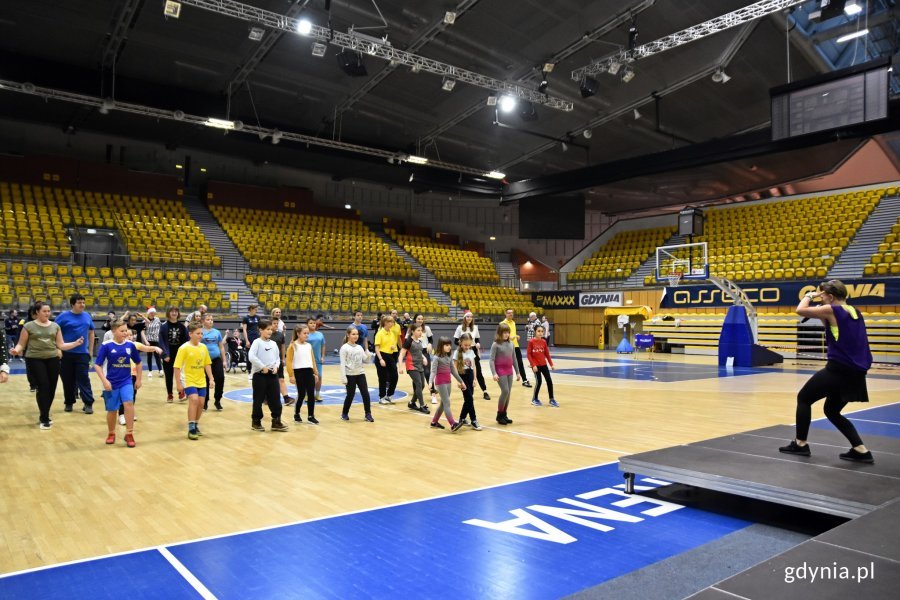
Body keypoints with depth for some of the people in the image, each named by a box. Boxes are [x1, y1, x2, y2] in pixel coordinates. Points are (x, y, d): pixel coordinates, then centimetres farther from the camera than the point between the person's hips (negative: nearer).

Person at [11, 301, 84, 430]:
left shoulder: (55, 326, 9)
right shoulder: (29, 326, 0)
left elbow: (61, 345, 7)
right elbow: (21, 344, 1)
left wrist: (76, 343, -7)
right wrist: (16, 350, -20)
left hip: (52, 360, 4)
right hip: (35, 360, -4)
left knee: (51, 388, 5)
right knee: (43, 387, -9)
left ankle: (45, 415, 23)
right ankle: (44, 419, 1)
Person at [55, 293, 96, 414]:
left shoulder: (87, 316, 6)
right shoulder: (63, 317, -4)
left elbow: (91, 333, 15)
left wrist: (90, 350, 11)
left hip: (82, 353, 1)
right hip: (66, 353, -1)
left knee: (83, 379, -1)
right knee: (68, 380, 8)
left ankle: (88, 404, 1)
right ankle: (69, 403, 22)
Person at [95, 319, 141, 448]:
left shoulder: (130, 345, -2)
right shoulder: (106, 346, -11)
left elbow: (138, 363, 12)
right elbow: (97, 365, -9)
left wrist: (138, 379, 13)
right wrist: (104, 381, -16)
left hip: (126, 381, 1)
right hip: (111, 383, -1)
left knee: (128, 403, -17)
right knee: (112, 410, 9)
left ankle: (129, 434, -6)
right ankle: (111, 434, 33)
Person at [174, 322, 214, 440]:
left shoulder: (203, 347, 3)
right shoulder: (184, 348, -12)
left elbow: (207, 364, 12)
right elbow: (177, 367, -11)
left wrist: (211, 379, 8)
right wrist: (178, 383, -12)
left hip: (201, 381, 5)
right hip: (189, 381, -5)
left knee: (200, 403, 7)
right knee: (194, 399, -21)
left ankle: (196, 426, 28)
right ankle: (191, 429, -13)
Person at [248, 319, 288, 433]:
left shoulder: (273, 343, 11)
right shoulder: (257, 342, -8)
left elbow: (278, 357, 16)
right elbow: (251, 357, -20)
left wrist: (276, 366, -4)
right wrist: (262, 367, -18)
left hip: (272, 374, 5)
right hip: (259, 375, -5)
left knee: (275, 399, 5)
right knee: (258, 400, 5)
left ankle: (276, 422, 12)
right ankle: (256, 422, 18)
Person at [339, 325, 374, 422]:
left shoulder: (360, 347, 8)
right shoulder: (344, 348, -7)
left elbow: (365, 360, 11)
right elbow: (343, 364, -10)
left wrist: (369, 354, -11)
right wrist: (343, 377, -15)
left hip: (360, 374, 4)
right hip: (350, 375, -4)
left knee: (365, 394, -1)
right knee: (350, 395, 2)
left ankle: (368, 414, 7)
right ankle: (344, 414, 21)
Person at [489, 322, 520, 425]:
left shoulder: (511, 344, 8)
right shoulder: (495, 345, -9)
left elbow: (514, 359, 14)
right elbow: (492, 360, -12)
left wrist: (517, 372, 15)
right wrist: (494, 373, -21)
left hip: (509, 371, 6)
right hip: (500, 371, -6)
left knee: (508, 393, 6)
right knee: (505, 391, -12)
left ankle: (504, 414, 17)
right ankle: (499, 415, 1)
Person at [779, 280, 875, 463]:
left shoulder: (832, 310, -10)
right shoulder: (854, 312, 14)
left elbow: (800, 310, -14)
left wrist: (810, 295, 3)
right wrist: (824, 317, 16)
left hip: (838, 369, -8)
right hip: (856, 372, 8)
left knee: (803, 398, 8)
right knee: (832, 411, 20)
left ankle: (800, 444, 12)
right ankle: (861, 450, 14)